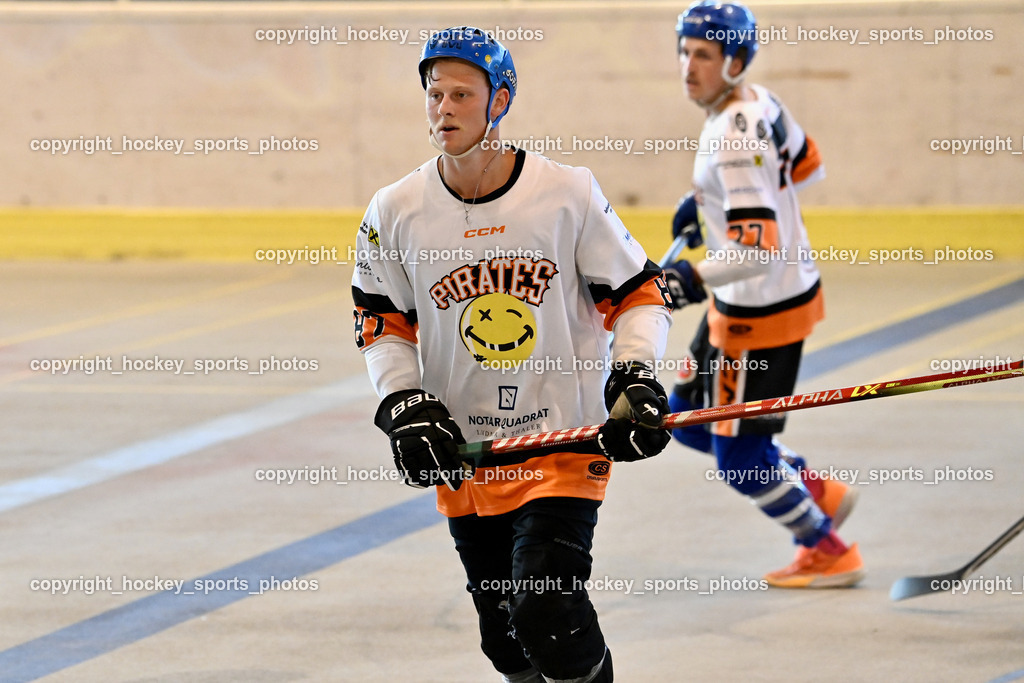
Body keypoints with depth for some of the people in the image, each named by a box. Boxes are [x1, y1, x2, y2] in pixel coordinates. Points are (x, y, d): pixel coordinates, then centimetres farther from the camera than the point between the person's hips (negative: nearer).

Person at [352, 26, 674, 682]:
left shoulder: (569, 193, -9)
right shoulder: (397, 211, -2)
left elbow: (638, 293, 0)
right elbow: (382, 324, 11)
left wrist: (636, 378, -14)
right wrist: (405, 405, -3)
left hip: (564, 440, -3)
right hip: (462, 450, 3)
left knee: (548, 614, -17)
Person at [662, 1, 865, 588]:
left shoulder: (734, 138, -28)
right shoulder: (761, 102, 1)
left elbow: (759, 246, -35)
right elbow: (807, 165, 19)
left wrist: (697, 276, -48)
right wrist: (709, 203, 19)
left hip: (762, 316, -10)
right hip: (739, 303, 10)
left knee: (739, 457, 0)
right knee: (690, 419, 20)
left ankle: (830, 553, 19)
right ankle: (818, 492, 32)